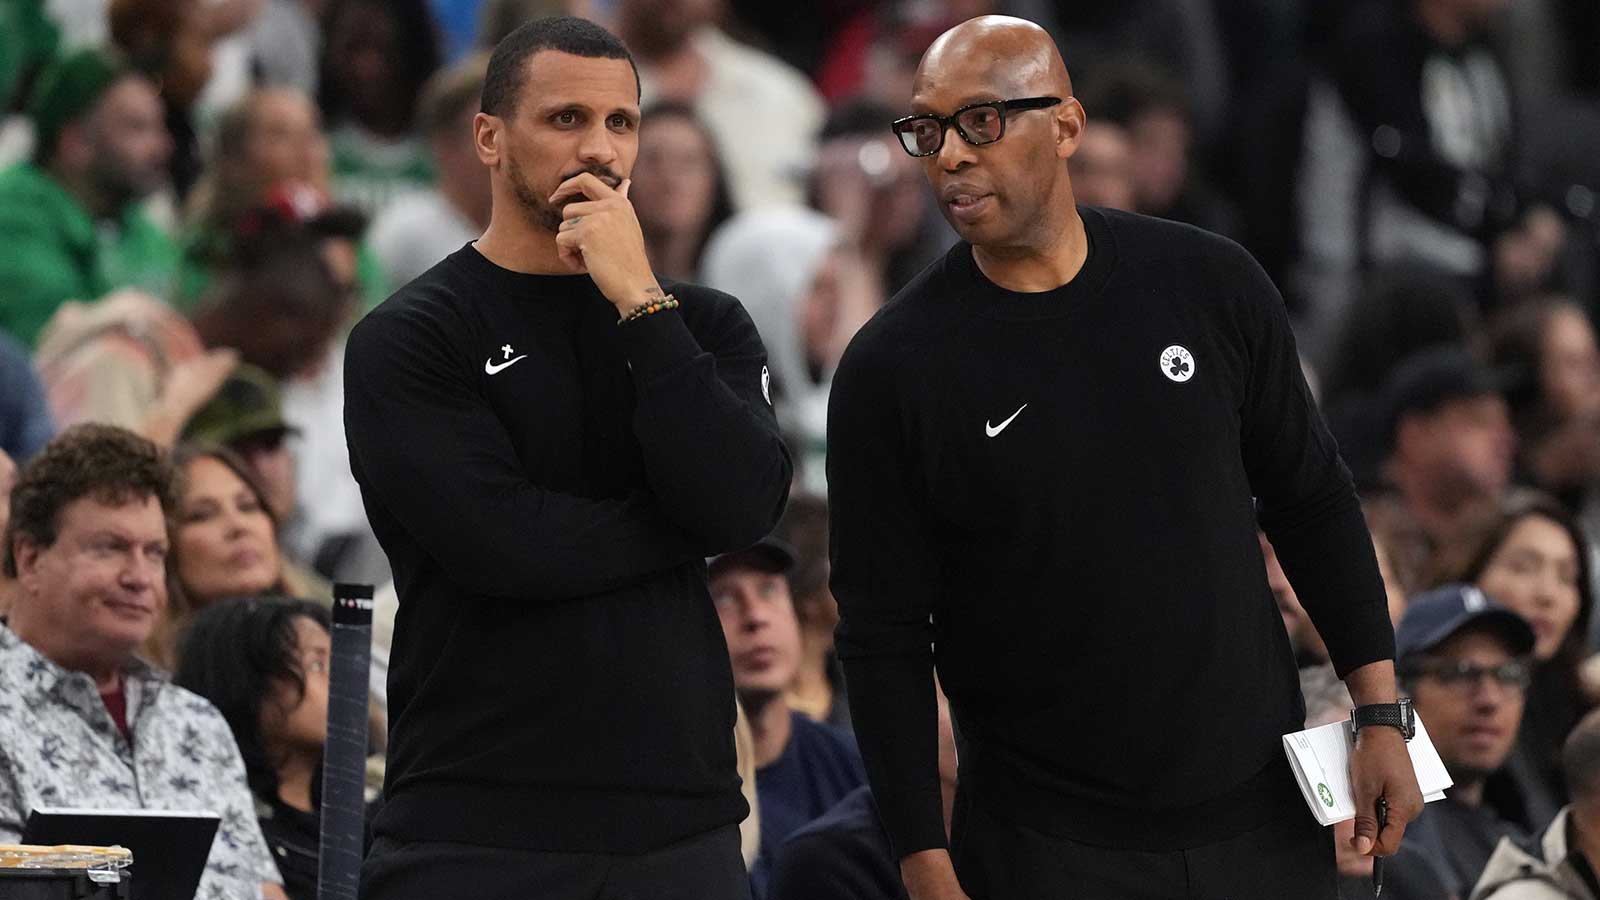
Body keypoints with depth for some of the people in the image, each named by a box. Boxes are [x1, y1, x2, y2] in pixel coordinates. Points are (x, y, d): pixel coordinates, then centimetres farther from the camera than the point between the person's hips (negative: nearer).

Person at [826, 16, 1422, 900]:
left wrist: (1381, 714, 4)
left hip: (1260, 812, 2)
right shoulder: (891, 368, -8)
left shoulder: (1210, 285, -1)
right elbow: (885, 642, -6)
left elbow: (1311, 501, 9)